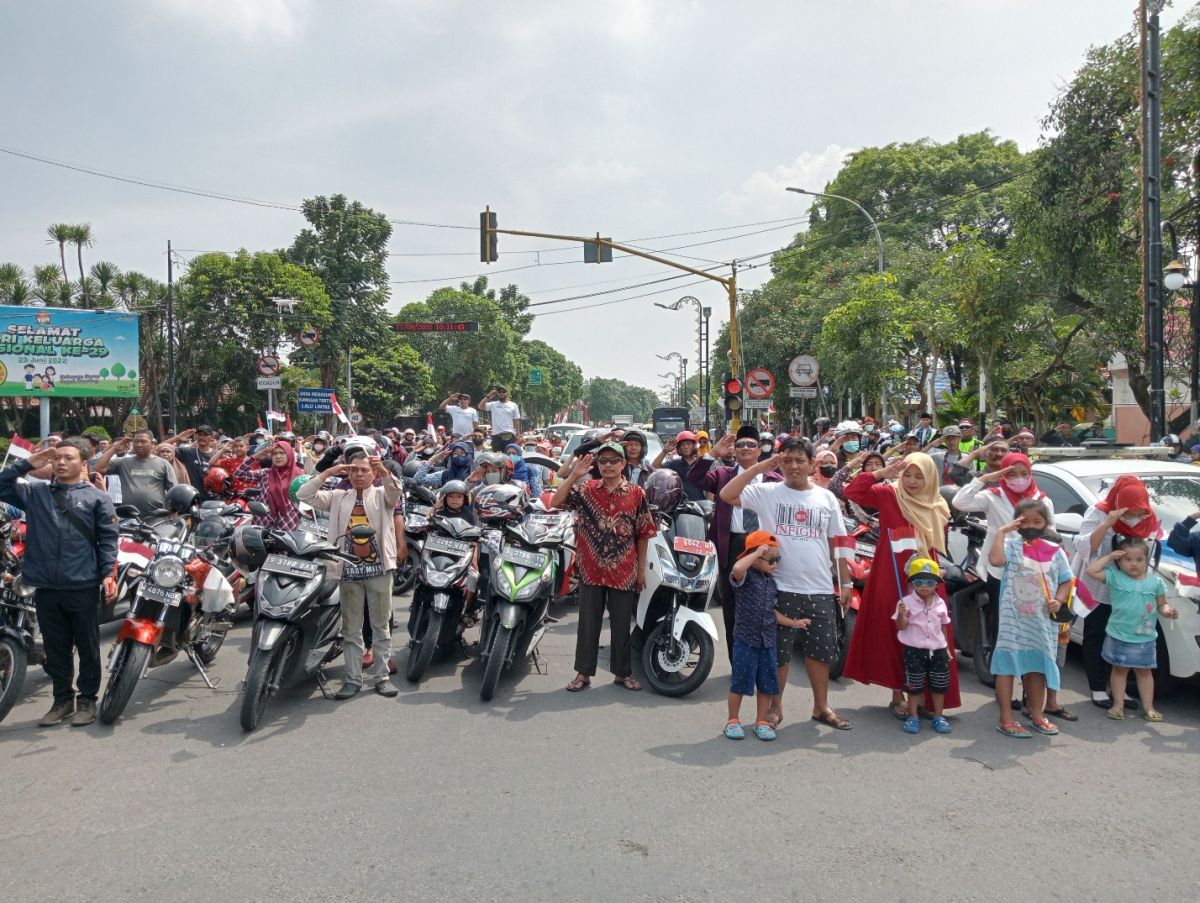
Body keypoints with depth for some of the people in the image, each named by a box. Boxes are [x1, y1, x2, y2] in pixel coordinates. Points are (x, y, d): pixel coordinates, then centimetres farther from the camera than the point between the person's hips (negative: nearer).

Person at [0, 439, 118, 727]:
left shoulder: (97, 497, 3)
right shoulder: (35, 492, 12)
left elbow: (107, 539, -2)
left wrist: (108, 574, -11)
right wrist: (27, 464, 1)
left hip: (83, 587, -3)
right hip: (46, 588, 3)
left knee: (87, 647, 6)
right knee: (55, 648, 13)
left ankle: (87, 699, 18)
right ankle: (63, 699, 25)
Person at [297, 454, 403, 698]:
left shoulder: (382, 495, 5)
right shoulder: (338, 497, 12)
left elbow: (396, 491, -18)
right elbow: (304, 495, 3)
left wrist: (385, 472, -37)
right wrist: (327, 473, -6)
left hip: (378, 568, -2)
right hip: (349, 569, 2)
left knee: (381, 625, 6)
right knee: (351, 628, 7)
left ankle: (381, 676, 14)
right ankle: (353, 679, 13)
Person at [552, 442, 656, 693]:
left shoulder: (636, 494, 0)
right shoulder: (585, 489, 1)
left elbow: (643, 534, 3)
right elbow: (555, 502, -10)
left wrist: (642, 569, 3)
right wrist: (573, 475, -16)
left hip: (624, 571, 0)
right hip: (591, 569, 0)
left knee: (621, 623, 10)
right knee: (588, 622, 8)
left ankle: (622, 672, 24)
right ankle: (583, 672, 18)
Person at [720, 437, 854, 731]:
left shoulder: (826, 498, 9)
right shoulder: (767, 492, -2)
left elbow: (838, 543, 13)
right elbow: (727, 495, -15)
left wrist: (846, 582, 10)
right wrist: (758, 467, -15)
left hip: (820, 589, 3)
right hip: (780, 588, -3)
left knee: (820, 651, 13)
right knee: (777, 652, 6)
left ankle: (821, 706, 29)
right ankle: (775, 707, 22)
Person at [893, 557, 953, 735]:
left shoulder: (940, 603, 5)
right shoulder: (906, 602, -8)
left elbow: (943, 627, 14)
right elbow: (901, 627, -9)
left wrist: (946, 648, 14)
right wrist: (901, 614, -29)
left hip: (937, 649, 4)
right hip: (914, 650, -4)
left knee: (939, 685, 10)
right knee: (914, 686, 4)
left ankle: (938, 716, 24)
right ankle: (913, 716, 15)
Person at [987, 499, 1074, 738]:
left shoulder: (1055, 551, 5)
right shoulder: (1011, 545, -7)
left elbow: (1066, 581, 13)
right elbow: (995, 559, -27)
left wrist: (1059, 600, -4)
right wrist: (1001, 531, -21)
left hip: (1042, 620, 4)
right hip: (1013, 618, -4)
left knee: (1038, 665, 16)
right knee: (1008, 664, -1)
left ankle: (1037, 715, 32)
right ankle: (1006, 719, 7)